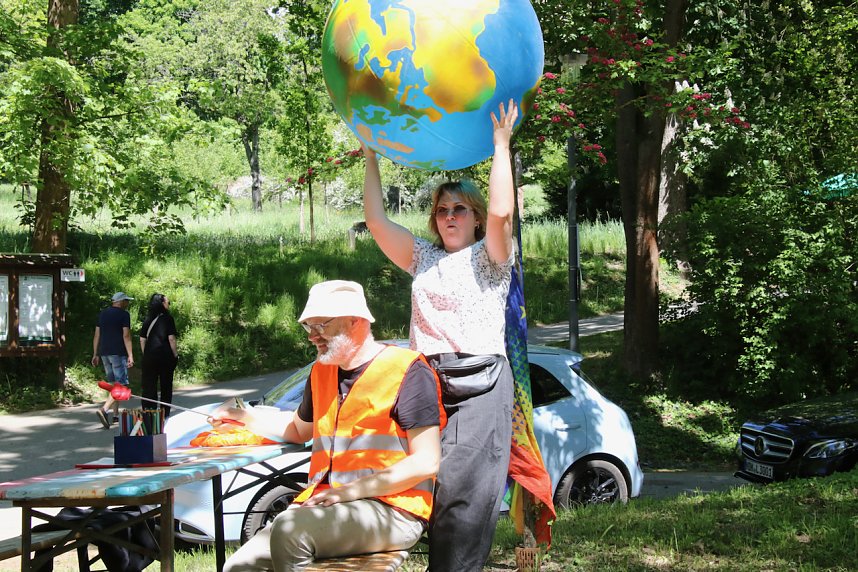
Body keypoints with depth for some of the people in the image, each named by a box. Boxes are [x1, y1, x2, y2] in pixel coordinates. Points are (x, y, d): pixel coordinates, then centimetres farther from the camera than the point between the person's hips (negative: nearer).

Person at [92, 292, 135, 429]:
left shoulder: (102, 313, 14)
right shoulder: (124, 314, -4)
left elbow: (97, 335, 13)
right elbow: (126, 336, -11)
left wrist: (95, 354, 17)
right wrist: (130, 355, -12)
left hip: (104, 353, 7)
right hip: (118, 353, -7)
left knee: (113, 383, 17)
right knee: (121, 384, -9)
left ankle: (116, 414, 18)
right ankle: (104, 409, -28)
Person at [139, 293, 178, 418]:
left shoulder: (148, 319, 7)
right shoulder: (167, 318, -5)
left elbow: (142, 339, 6)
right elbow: (171, 338, -10)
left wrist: (145, 355, 13)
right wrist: (175, 354, -2)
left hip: (149, 356, 3)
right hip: (165, 356, -3)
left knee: (149, 385, 5)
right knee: (166, 386, 8)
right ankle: (164, 414, 11)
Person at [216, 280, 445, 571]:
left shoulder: (407, 370, -5)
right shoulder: (321, 373, 19)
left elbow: (426, 462, -12)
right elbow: (300, 429, 39)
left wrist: (352, 490, -18)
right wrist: (245, 417, 23)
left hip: (392, 509, -7)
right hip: (324, 502, 7)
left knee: (289, 528, -33)